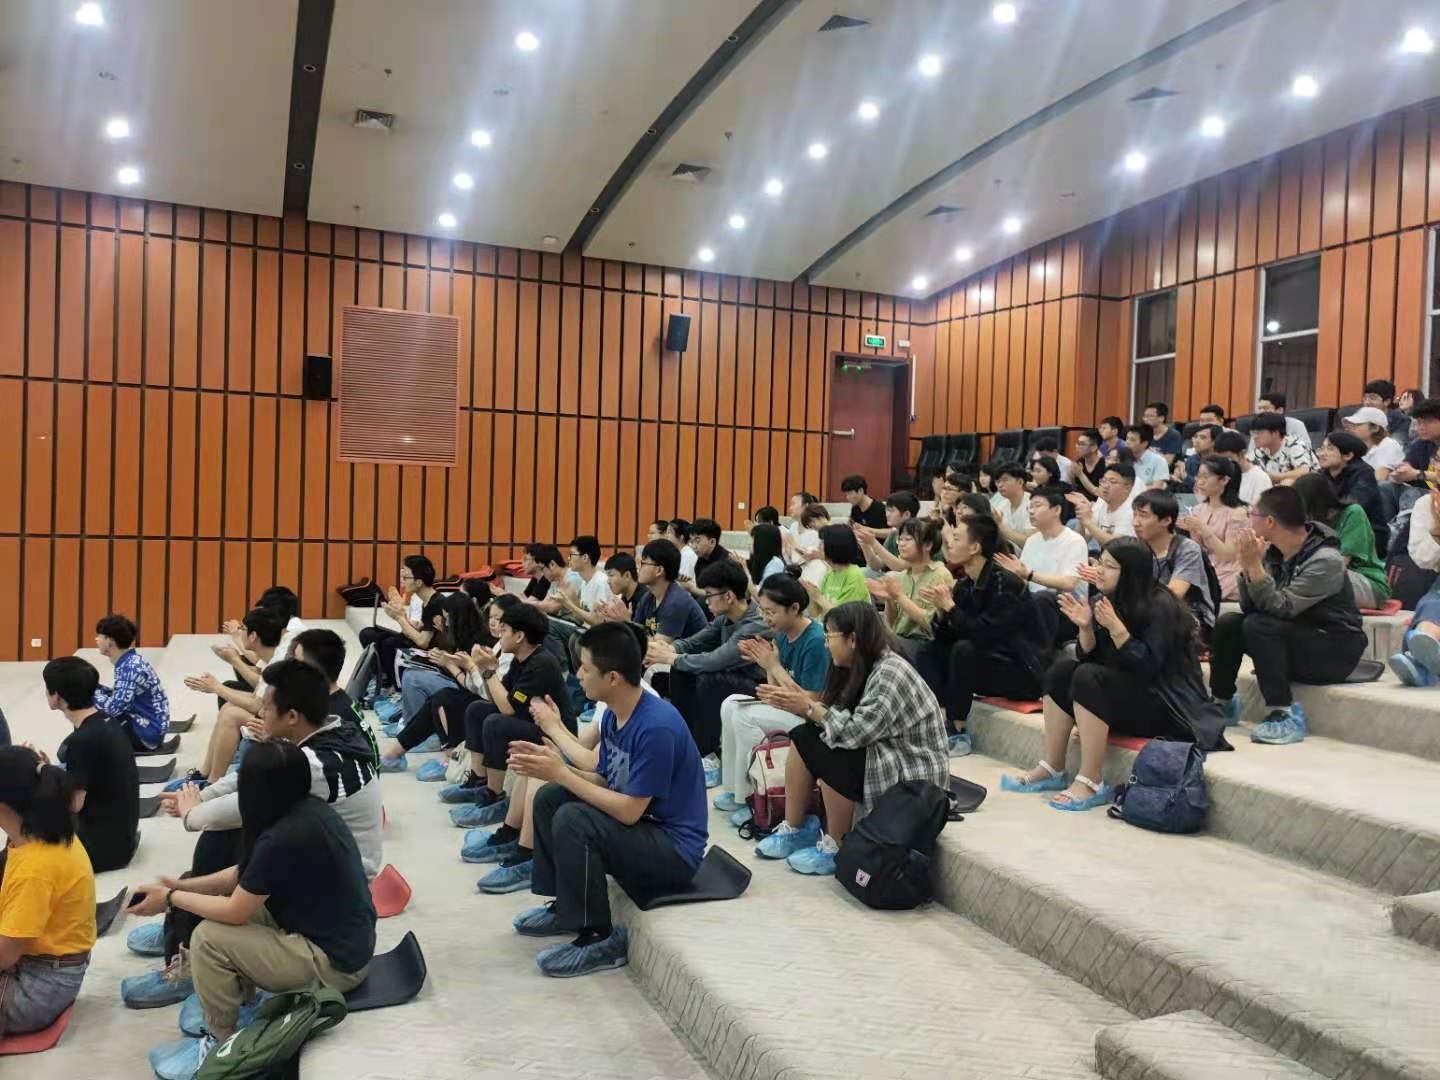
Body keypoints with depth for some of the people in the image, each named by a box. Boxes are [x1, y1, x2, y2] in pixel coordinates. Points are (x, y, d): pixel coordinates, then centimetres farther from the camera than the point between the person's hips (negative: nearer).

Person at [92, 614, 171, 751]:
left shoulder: (131, 667, -21)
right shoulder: (128, 661, 5)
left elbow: (114, 707, -23)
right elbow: (119, 696, 11)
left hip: (148, 732, -8)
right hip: (143, 723, 8)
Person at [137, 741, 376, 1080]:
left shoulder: (281, 839, -27)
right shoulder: (309, 810, -1)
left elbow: (234, 912, -14)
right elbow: (246, 874, 12)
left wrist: (171, 898, -1)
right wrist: (184, 886, 6)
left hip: (334, 962, -9)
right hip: (348, 941, 9)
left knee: (208, 937, -9)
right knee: (224, 909, 13)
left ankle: (221, 1041, 9)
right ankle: (237, 1000, 21)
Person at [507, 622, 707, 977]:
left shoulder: (657, 726, -27)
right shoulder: (613, 716, 1)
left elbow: (629, 810, -25)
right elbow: (604, 783, 8)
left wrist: (562, 774, -20)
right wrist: (554, 767, -7)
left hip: (674, 848, -9)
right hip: (641, 827, 9)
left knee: (572, 820, -26)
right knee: (549, 798, 6)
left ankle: (601, 938, -11)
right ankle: (565, 906, 18)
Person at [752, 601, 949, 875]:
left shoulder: (890, 674, -23)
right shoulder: (860, 669, 5)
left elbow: (856, 732, -26)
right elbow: (834, 716, 2)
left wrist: (809, 708, -17)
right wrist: (796, 702, -8)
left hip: (912, 775, -9)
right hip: (877, 753, 10)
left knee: (824, 750, -25)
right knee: (802, 736, -1)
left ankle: (835, 848, -9)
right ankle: (793, 830, 4)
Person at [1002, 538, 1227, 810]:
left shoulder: (1160, 606, -17)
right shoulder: (1101, 601, 3)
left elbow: (1147, 667, -23)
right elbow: (1088, 657, 3)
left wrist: (1116, 628, -33)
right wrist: (1085, 626, -15)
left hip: (1167, 705, -7)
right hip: (1125, 693, 8)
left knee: (1089, 678, -27)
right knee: (1062, 670, -11)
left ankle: (1091, 783, -24)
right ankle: (1052, 770, -7)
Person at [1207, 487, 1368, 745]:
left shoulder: (1325, 560, -22)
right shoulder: (1272, 553, -1)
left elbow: (1281, 608, -30)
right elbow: (1249, 607, -5)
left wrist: (1254, 564, -33)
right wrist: (1246, 564, -17)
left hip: (1335, 648, -7)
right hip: (1292, 639, 7)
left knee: (1258, 626, -29)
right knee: (1227, 623, -11)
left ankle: (1285, 714, -23)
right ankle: (1222, 704, 5)